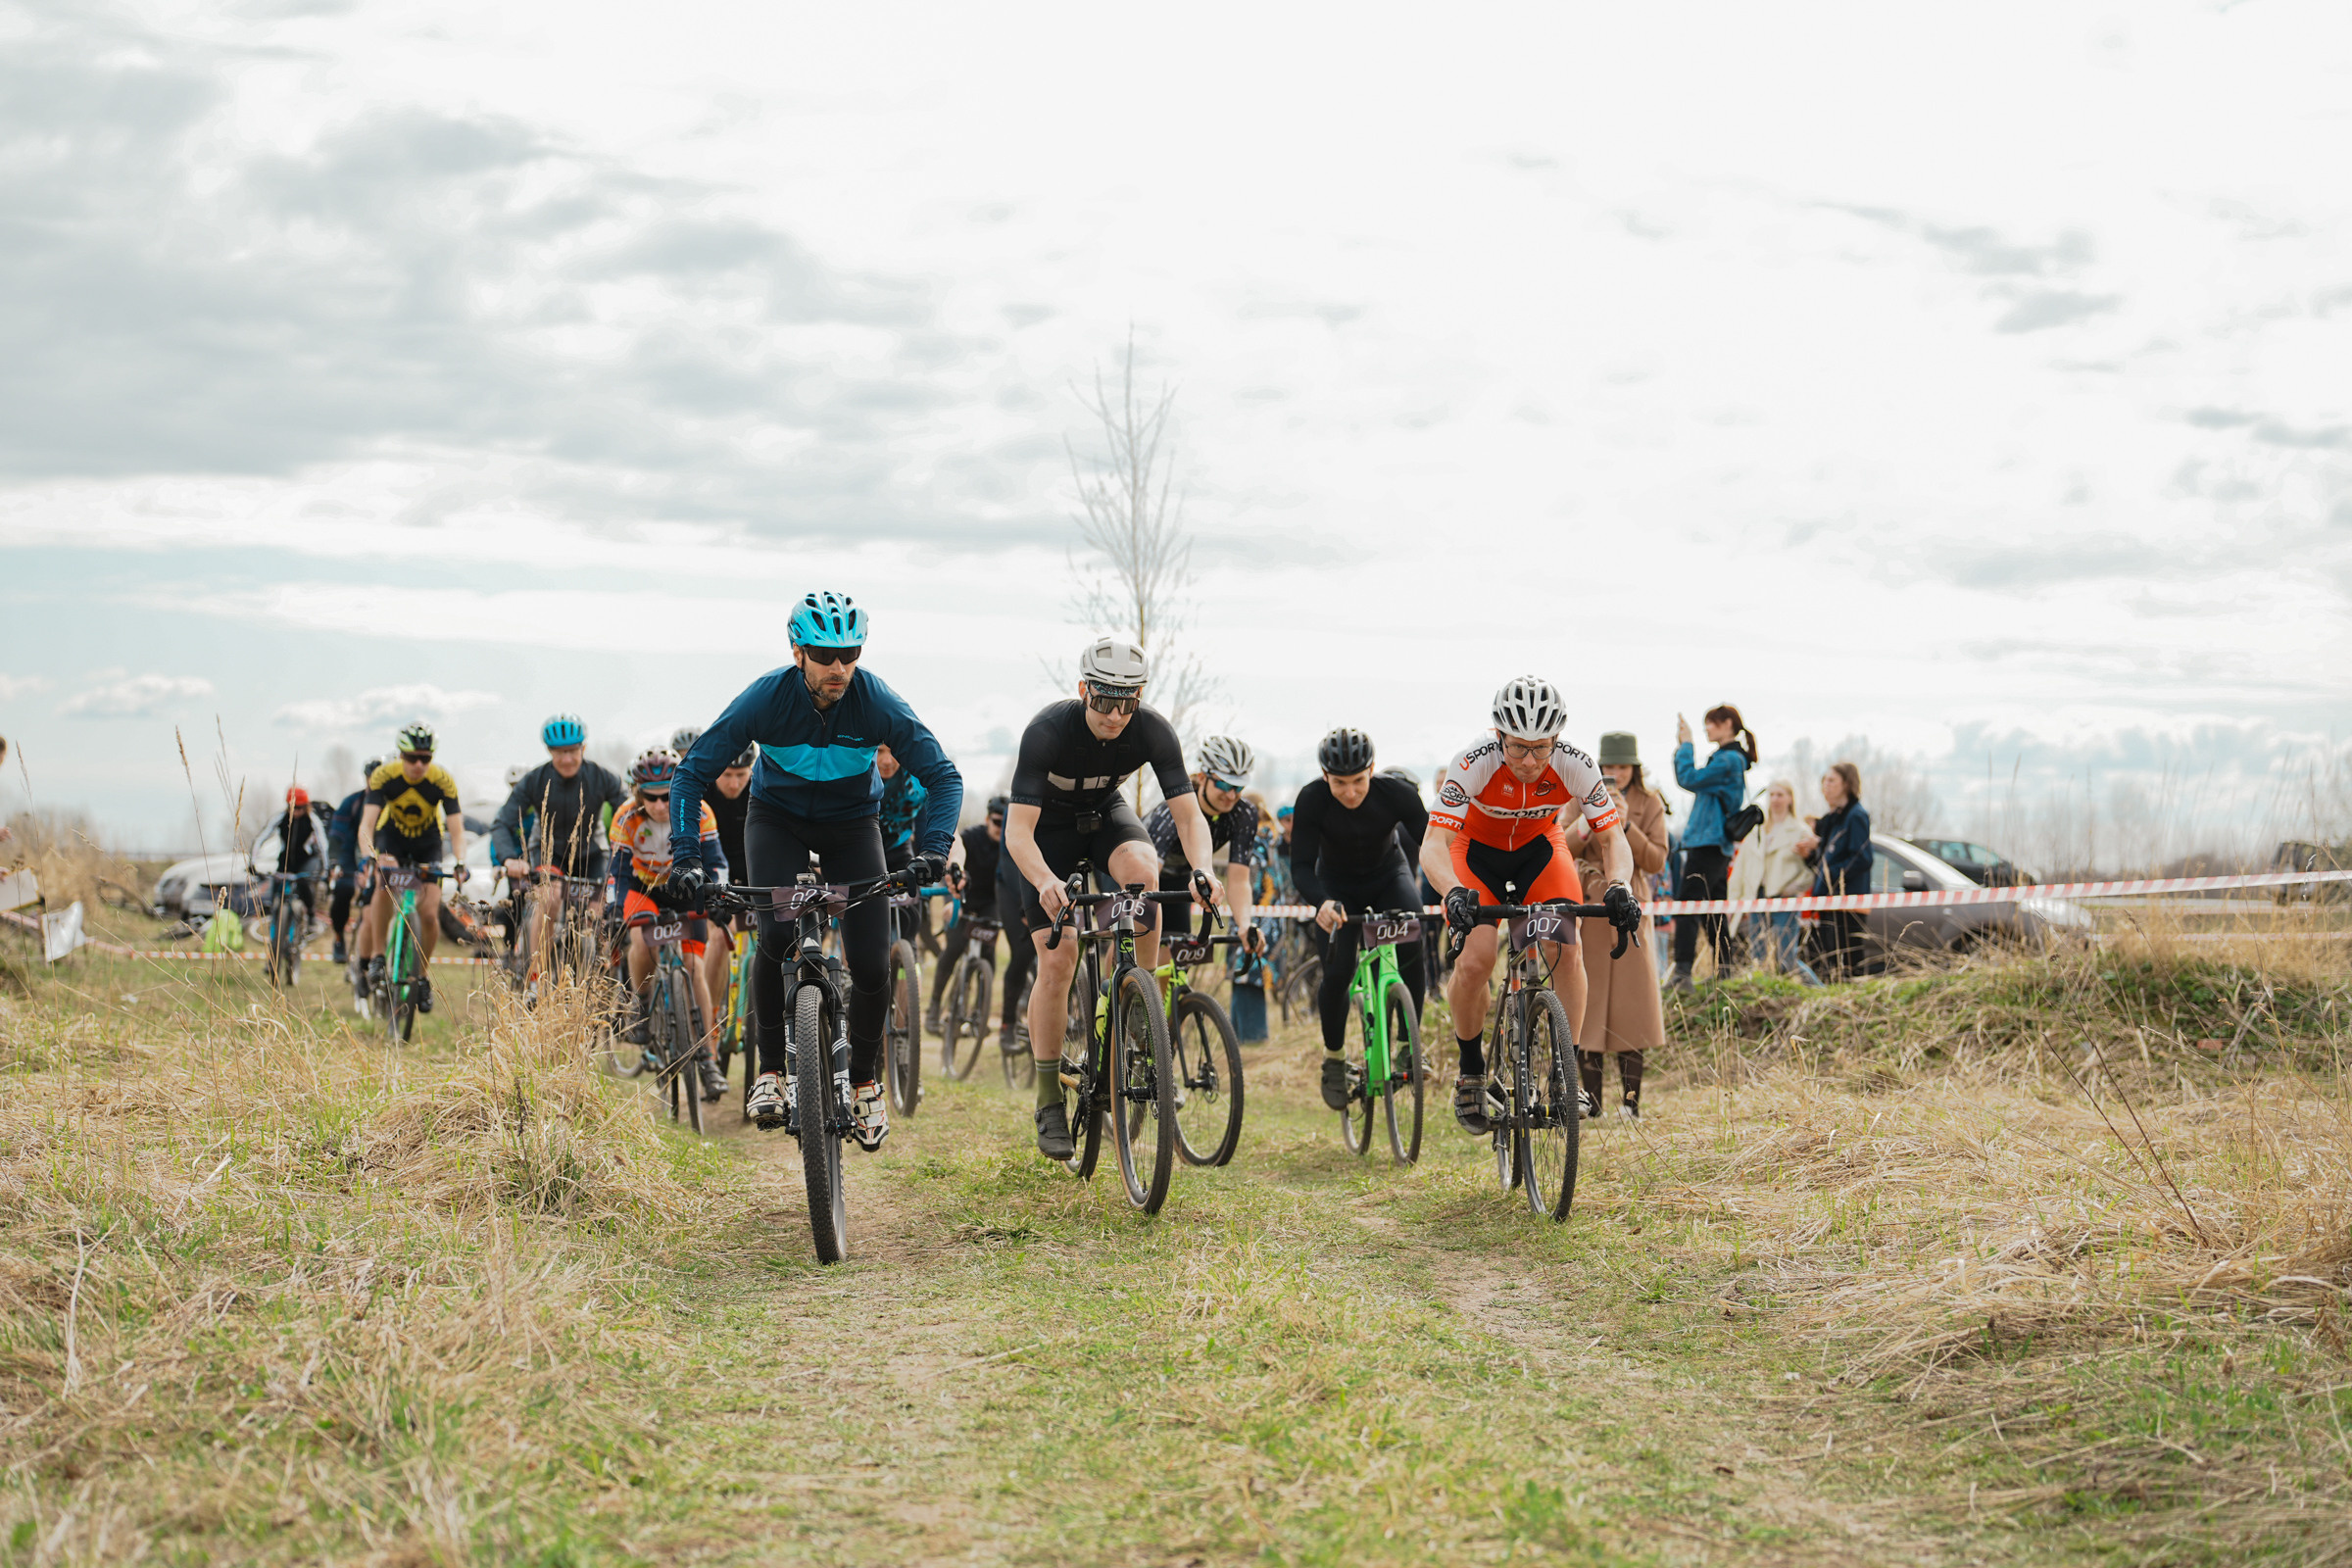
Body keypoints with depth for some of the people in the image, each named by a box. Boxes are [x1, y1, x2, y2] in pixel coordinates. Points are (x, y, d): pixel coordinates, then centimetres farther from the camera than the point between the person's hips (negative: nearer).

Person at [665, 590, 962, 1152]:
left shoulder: (877, 702, -27)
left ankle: (865, 1082, 15)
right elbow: (692, 773, -22)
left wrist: (932, 850, -40)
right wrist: (686, 858, -34)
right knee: (775, 937, -26)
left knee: (872, 965, -10)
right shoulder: (766, 698, -27)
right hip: (778, 817, -1)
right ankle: (771, 1071, -8)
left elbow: (943, 776, -23)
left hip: (852, 824, 1)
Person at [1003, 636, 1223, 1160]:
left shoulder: (1153, 731, -25)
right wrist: (1046, 881, -57)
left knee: (1143, 871, -33)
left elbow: (1188, 814, -26)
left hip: (1105, 814, 2)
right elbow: (1019, 830, -37)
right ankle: (1049, 1104, -4)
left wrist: (1202, 869, -47)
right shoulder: (1048, 731, -34)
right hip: (1047, 826, -2)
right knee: (1057, 960, -14)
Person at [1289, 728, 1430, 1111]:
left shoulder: (1396, 793, -28)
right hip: (1337, 885, 0)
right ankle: (1334, 1058, 7)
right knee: (1337, 974, -18)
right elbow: (1301, 865, -30)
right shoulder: (1311, 800, -28)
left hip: (1388, 875, 0)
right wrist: (1321, 903, -51)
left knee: (1412, 948, -26)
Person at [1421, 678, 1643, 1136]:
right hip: (1476, 852, -2)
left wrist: (1619, 886, -43)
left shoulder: (1574, 767, -28)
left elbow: (1612, 837, -22)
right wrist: (1454, 892, -58)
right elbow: (1433, 845, -38)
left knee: (1564, 949, -22)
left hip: (1539, 850, 2)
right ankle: (1471, 1072, 2)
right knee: (1475, 960, -21)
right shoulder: (1472, 767, -34)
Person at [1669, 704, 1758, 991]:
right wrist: (1680, 747, 17)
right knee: (1712, 913, 14)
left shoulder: (1730, 759, -13)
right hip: (1715, 845, 11)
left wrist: (1685, 745, -8)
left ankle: (1682, 974, -23)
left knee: (1686, 908, -15)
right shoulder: (1726, 758, 19)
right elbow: (1690, 781, 23)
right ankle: (1724, 973, 18)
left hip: (1709, 845, -11)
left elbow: (1690, 779, -19)